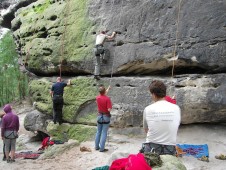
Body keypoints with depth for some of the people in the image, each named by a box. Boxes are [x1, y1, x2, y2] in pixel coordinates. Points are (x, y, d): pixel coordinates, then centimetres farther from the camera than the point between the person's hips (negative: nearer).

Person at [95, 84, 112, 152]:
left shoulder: (97, 98, -3)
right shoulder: (107, 98, -21)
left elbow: (103, 95, 20)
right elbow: (109, 109, -22)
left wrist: (108, 89, 30)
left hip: (99, 116, 5)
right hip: (106, 117, -5)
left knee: (98, 132, 17)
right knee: (104, 133, 2)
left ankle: (97, 146, 23)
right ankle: (102, 148, 5)